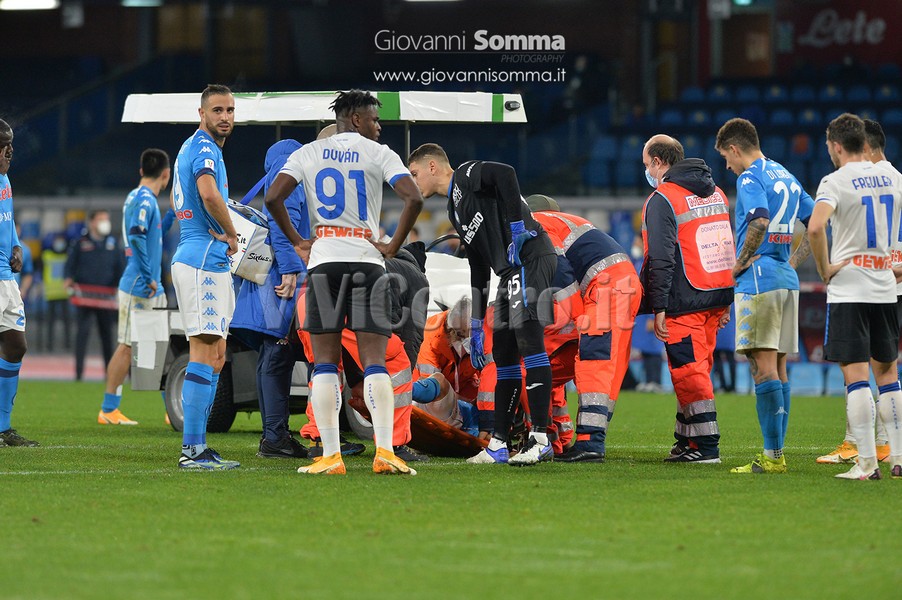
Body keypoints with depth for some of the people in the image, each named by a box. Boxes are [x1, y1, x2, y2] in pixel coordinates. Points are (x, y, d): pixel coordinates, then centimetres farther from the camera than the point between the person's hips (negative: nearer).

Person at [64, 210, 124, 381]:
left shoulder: (113, 244, 12)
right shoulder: (80, 243, 6)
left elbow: (120, 267, 12)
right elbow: (70, 264, 6)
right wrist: (69, 279, -13)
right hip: (84, 295, -3)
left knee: (107, 332, 8)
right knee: (83, 330, -11)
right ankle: (79, 371, -11)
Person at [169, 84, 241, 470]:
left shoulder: (190, 148, 19)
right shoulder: (204, 148, -12)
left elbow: (177, 202, 32)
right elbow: (210, 196, -31)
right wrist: (231, 235, -14)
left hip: (200, 260, 11)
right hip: (204, 261, -11)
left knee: (215, 356, 13)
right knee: (204, 354, -11)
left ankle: (197, 448, 14)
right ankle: (192, 450, -14)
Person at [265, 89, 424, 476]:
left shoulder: (309, 154, 9)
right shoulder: (378, 154, 3)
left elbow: (273, 198, -1)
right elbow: (414, 199, -10)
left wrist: (296, 241, 9)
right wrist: (393, 246, -1)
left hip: (323, 262, 1)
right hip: (367, 261, -1)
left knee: (325, 364, 4)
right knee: (374, 363, -1)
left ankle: (330, 457, -2)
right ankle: (384, 452, -12)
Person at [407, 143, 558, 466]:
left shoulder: (467, 176, 0)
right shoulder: (455, 209, 27)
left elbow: (506, 174, -22)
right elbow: (478, 267, 28)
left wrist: (517, 231, -23)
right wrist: (476, 326, 26)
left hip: (531, 257, -10)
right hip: (511, 271, 10)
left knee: (528, 339, -17)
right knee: (503, 351, 9)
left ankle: (540, 439, -22)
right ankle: (498, 444, 12)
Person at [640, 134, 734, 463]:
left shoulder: (661, 199, -10)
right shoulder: (716, 193, 15)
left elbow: (660, 259, -16)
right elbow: (728, 246, 19)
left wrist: (658, 307, -14)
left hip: (684, 301, -8)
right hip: (715, 299, 8)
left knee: (688, 371, -3)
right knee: (696, 368, 16)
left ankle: (706, 445, -5)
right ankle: (686, 438, 22)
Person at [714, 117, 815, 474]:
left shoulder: (750, 178, -8)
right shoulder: (786, 177, 19)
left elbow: (760, 222, -25)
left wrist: (740, 263, -13)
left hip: (759, 281, -9)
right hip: (787, 281, 9)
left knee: (763, 367, -10)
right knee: (778, 368, 10)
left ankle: (772, 456, -14)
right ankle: (777, 453, 11)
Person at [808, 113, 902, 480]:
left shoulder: (835, 181, -10)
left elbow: (815, 227, -26)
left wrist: (825, 269, -13)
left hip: (848, 289, -5)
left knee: (855, 375, -5)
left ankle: (867, 463, -8)